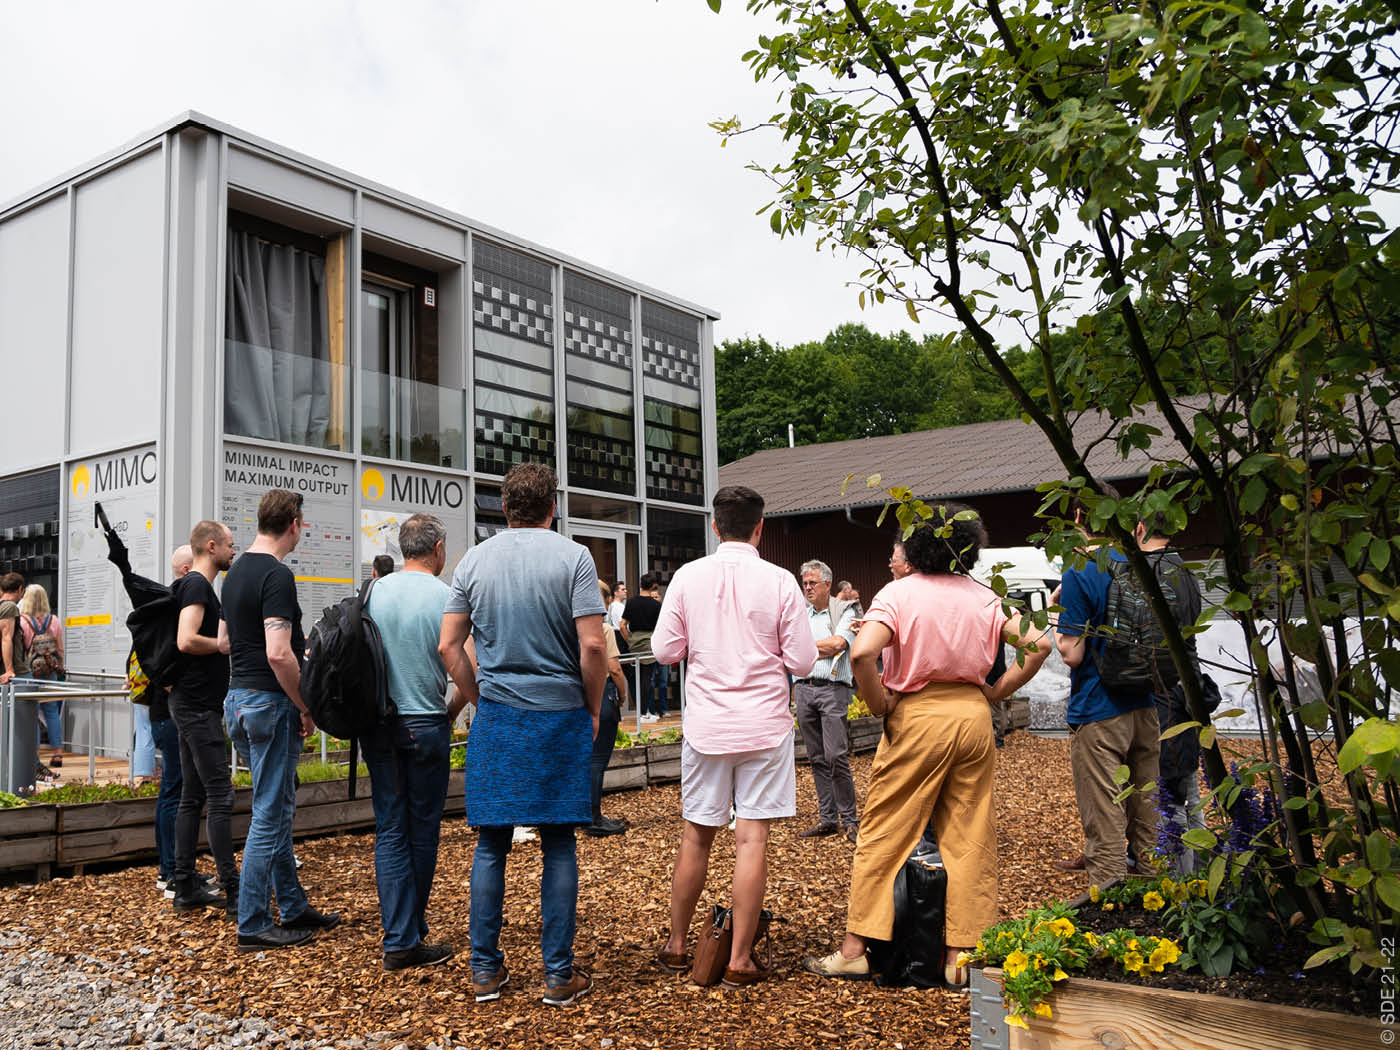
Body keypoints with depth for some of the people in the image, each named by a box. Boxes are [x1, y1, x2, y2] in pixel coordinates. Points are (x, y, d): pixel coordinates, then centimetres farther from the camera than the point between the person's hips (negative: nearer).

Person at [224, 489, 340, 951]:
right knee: (270, 814, -2)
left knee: (279, 809, 16)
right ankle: (252, 925, 6)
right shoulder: (277, 576, -18)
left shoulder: (237, 570, 12)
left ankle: (294, 908, 26)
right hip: (271, 700, -10)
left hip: (242, 693, 10)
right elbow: (278, 654, -25)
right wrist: (305, 708, -15)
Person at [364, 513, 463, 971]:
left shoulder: (375, 591, 3)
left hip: (377, 724, 4)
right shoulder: (444, 597, -11)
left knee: (390, 829, 7)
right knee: (423, 829, 9)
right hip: (425, 725, -4)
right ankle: (413, 928, 21)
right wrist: (453, 710, 5)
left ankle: (399, 939, 4)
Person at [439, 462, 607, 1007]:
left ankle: (485, 970, 17)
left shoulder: (474, 562, 5)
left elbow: (449, 646, 4)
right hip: (561, 717, -2)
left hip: (495, 718, 3)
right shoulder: (573, 558, -5)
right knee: (558, 846, 5)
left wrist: (480, 699, 14)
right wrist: (593, 711, 1)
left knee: (491, 845, 10)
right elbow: (593, 645, -12)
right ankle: (559, 974, 11)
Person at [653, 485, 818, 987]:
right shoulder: (779, 582, -7)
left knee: (696, 835, 14)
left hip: (705, 724, 2)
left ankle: (676, 944, 27)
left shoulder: (688, 577, -4)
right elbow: (802, 662, -5)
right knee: (751, 839, 2)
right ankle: (740, 959, 7)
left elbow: (665, 649, 0)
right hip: (764, 725, -2)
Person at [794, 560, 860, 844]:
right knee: (817, 758, 8)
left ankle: (849, 819, 0)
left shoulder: (844, 611, 3)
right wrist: (824, 648, -4)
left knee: (836, 756, -11)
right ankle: (827, 818, 14)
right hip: (803, 689, 5)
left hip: (832, 689, -5)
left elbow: (837, 644, -12)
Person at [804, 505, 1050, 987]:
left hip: (916, 716, -4)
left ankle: (854, 950, 11)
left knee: (884, 835, 4)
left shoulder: (899, 593, -6)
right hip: (973, 714, 4)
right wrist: (996, 692, 10)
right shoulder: (985, 597, 6)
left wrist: (879, 705, -8)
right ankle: (963, 955, 13)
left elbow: (862, 652, -22)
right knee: (969, 838, 10)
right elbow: (1037, 645, 5)